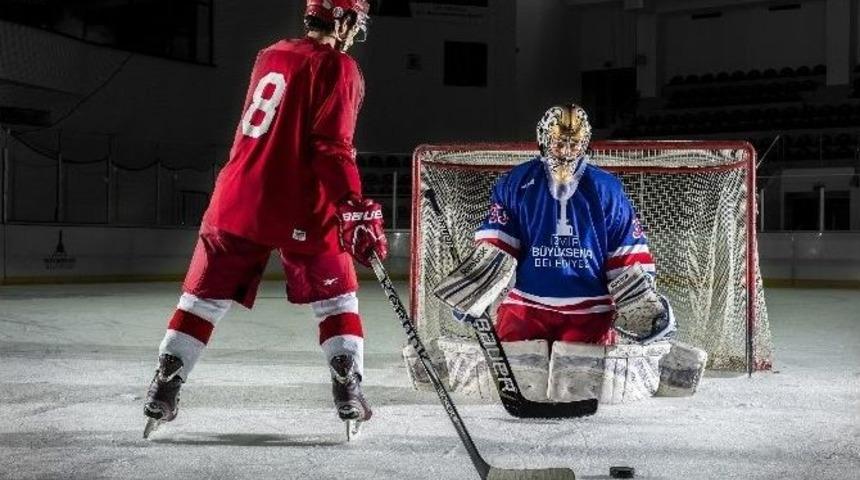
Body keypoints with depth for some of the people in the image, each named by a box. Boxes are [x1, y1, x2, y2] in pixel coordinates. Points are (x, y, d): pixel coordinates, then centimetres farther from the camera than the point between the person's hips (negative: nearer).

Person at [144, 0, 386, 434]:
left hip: (239, 198, 5)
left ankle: (164, 391, 8)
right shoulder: (338, 68, -6)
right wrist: (356, 210, -18)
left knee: (205, 297, 11)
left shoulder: (271, 56, 16)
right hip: (300, 211, -5)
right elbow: (331, 147, -16)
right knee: (336, 297, 10)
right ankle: (348, 393, 2)